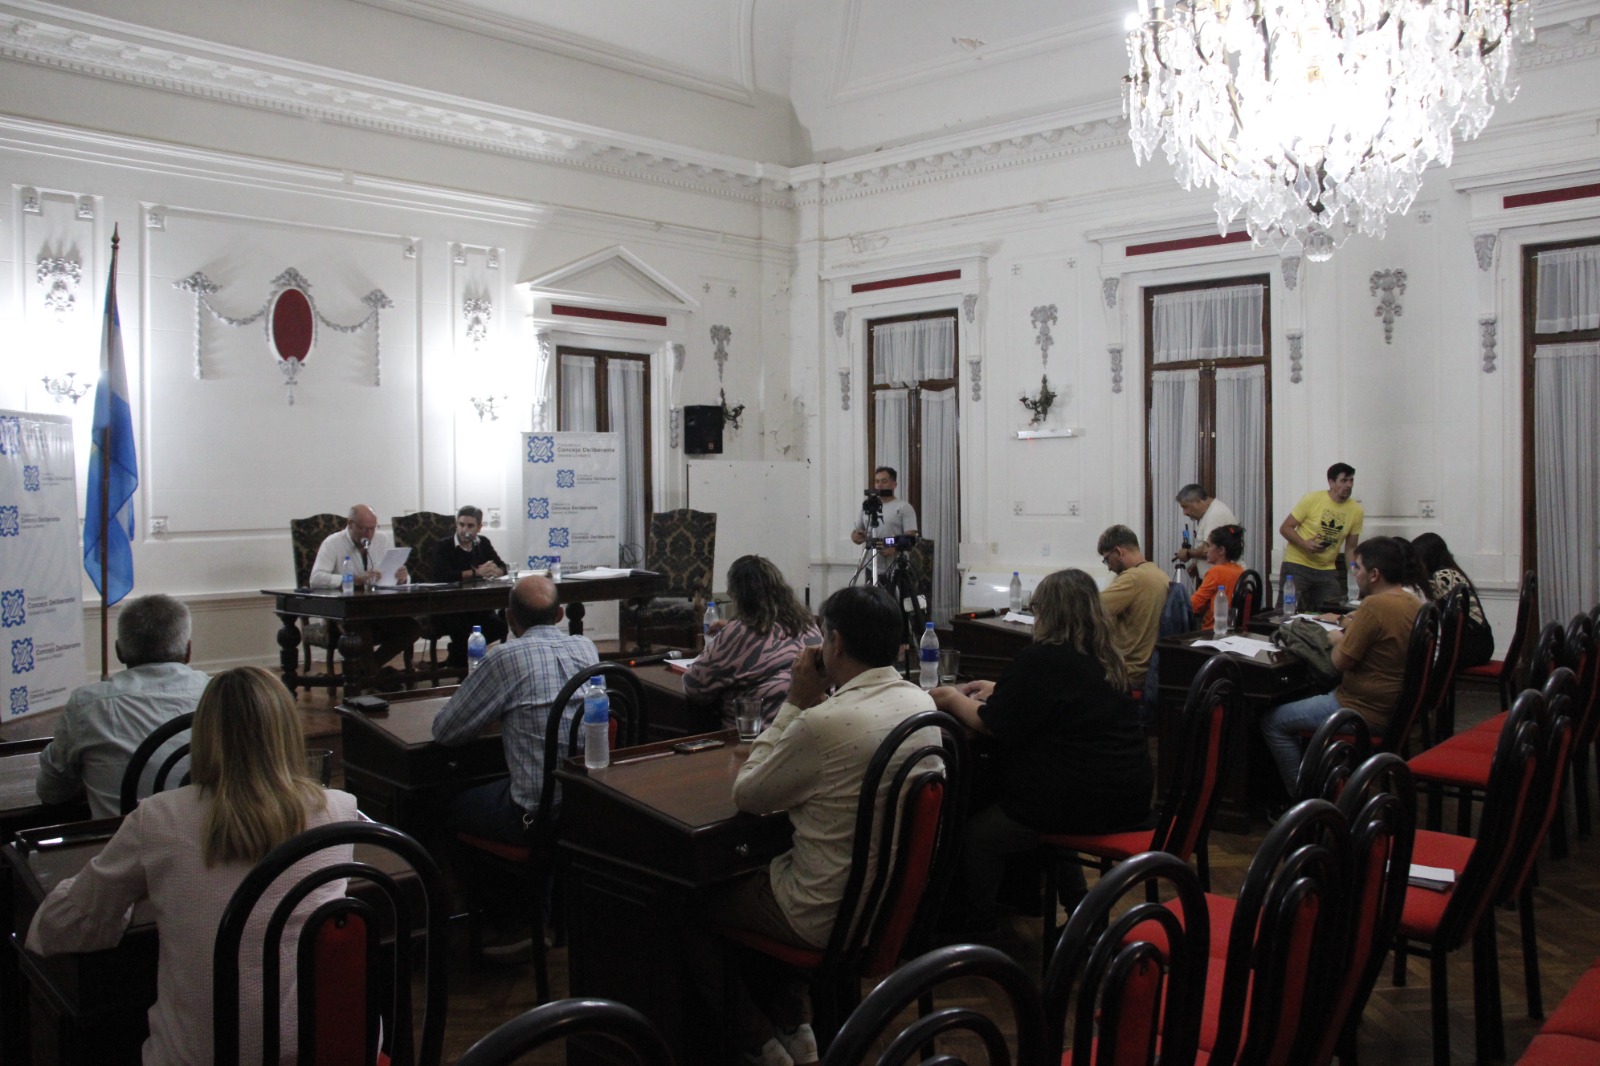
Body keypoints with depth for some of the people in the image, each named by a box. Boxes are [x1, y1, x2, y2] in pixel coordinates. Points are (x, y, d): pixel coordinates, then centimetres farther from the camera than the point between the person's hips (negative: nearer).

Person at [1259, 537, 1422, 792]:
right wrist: (1344, 622, 19)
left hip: (1366, 712, -10)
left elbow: (1341, 661, -19)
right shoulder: (1412, 603, 5)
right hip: (1394, 708, 10)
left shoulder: (1375, 605, -24)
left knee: (1272, 722, -3)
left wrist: (1337, 640, 0)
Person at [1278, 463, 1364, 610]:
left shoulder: (1356, 511, 0)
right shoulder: (1311, 499, -10)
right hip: (1296, 566, -4)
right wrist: (1304, 544, -23)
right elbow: (1285, 528, -7)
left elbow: (1350, 548, 10)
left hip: (1327, 571, 4)